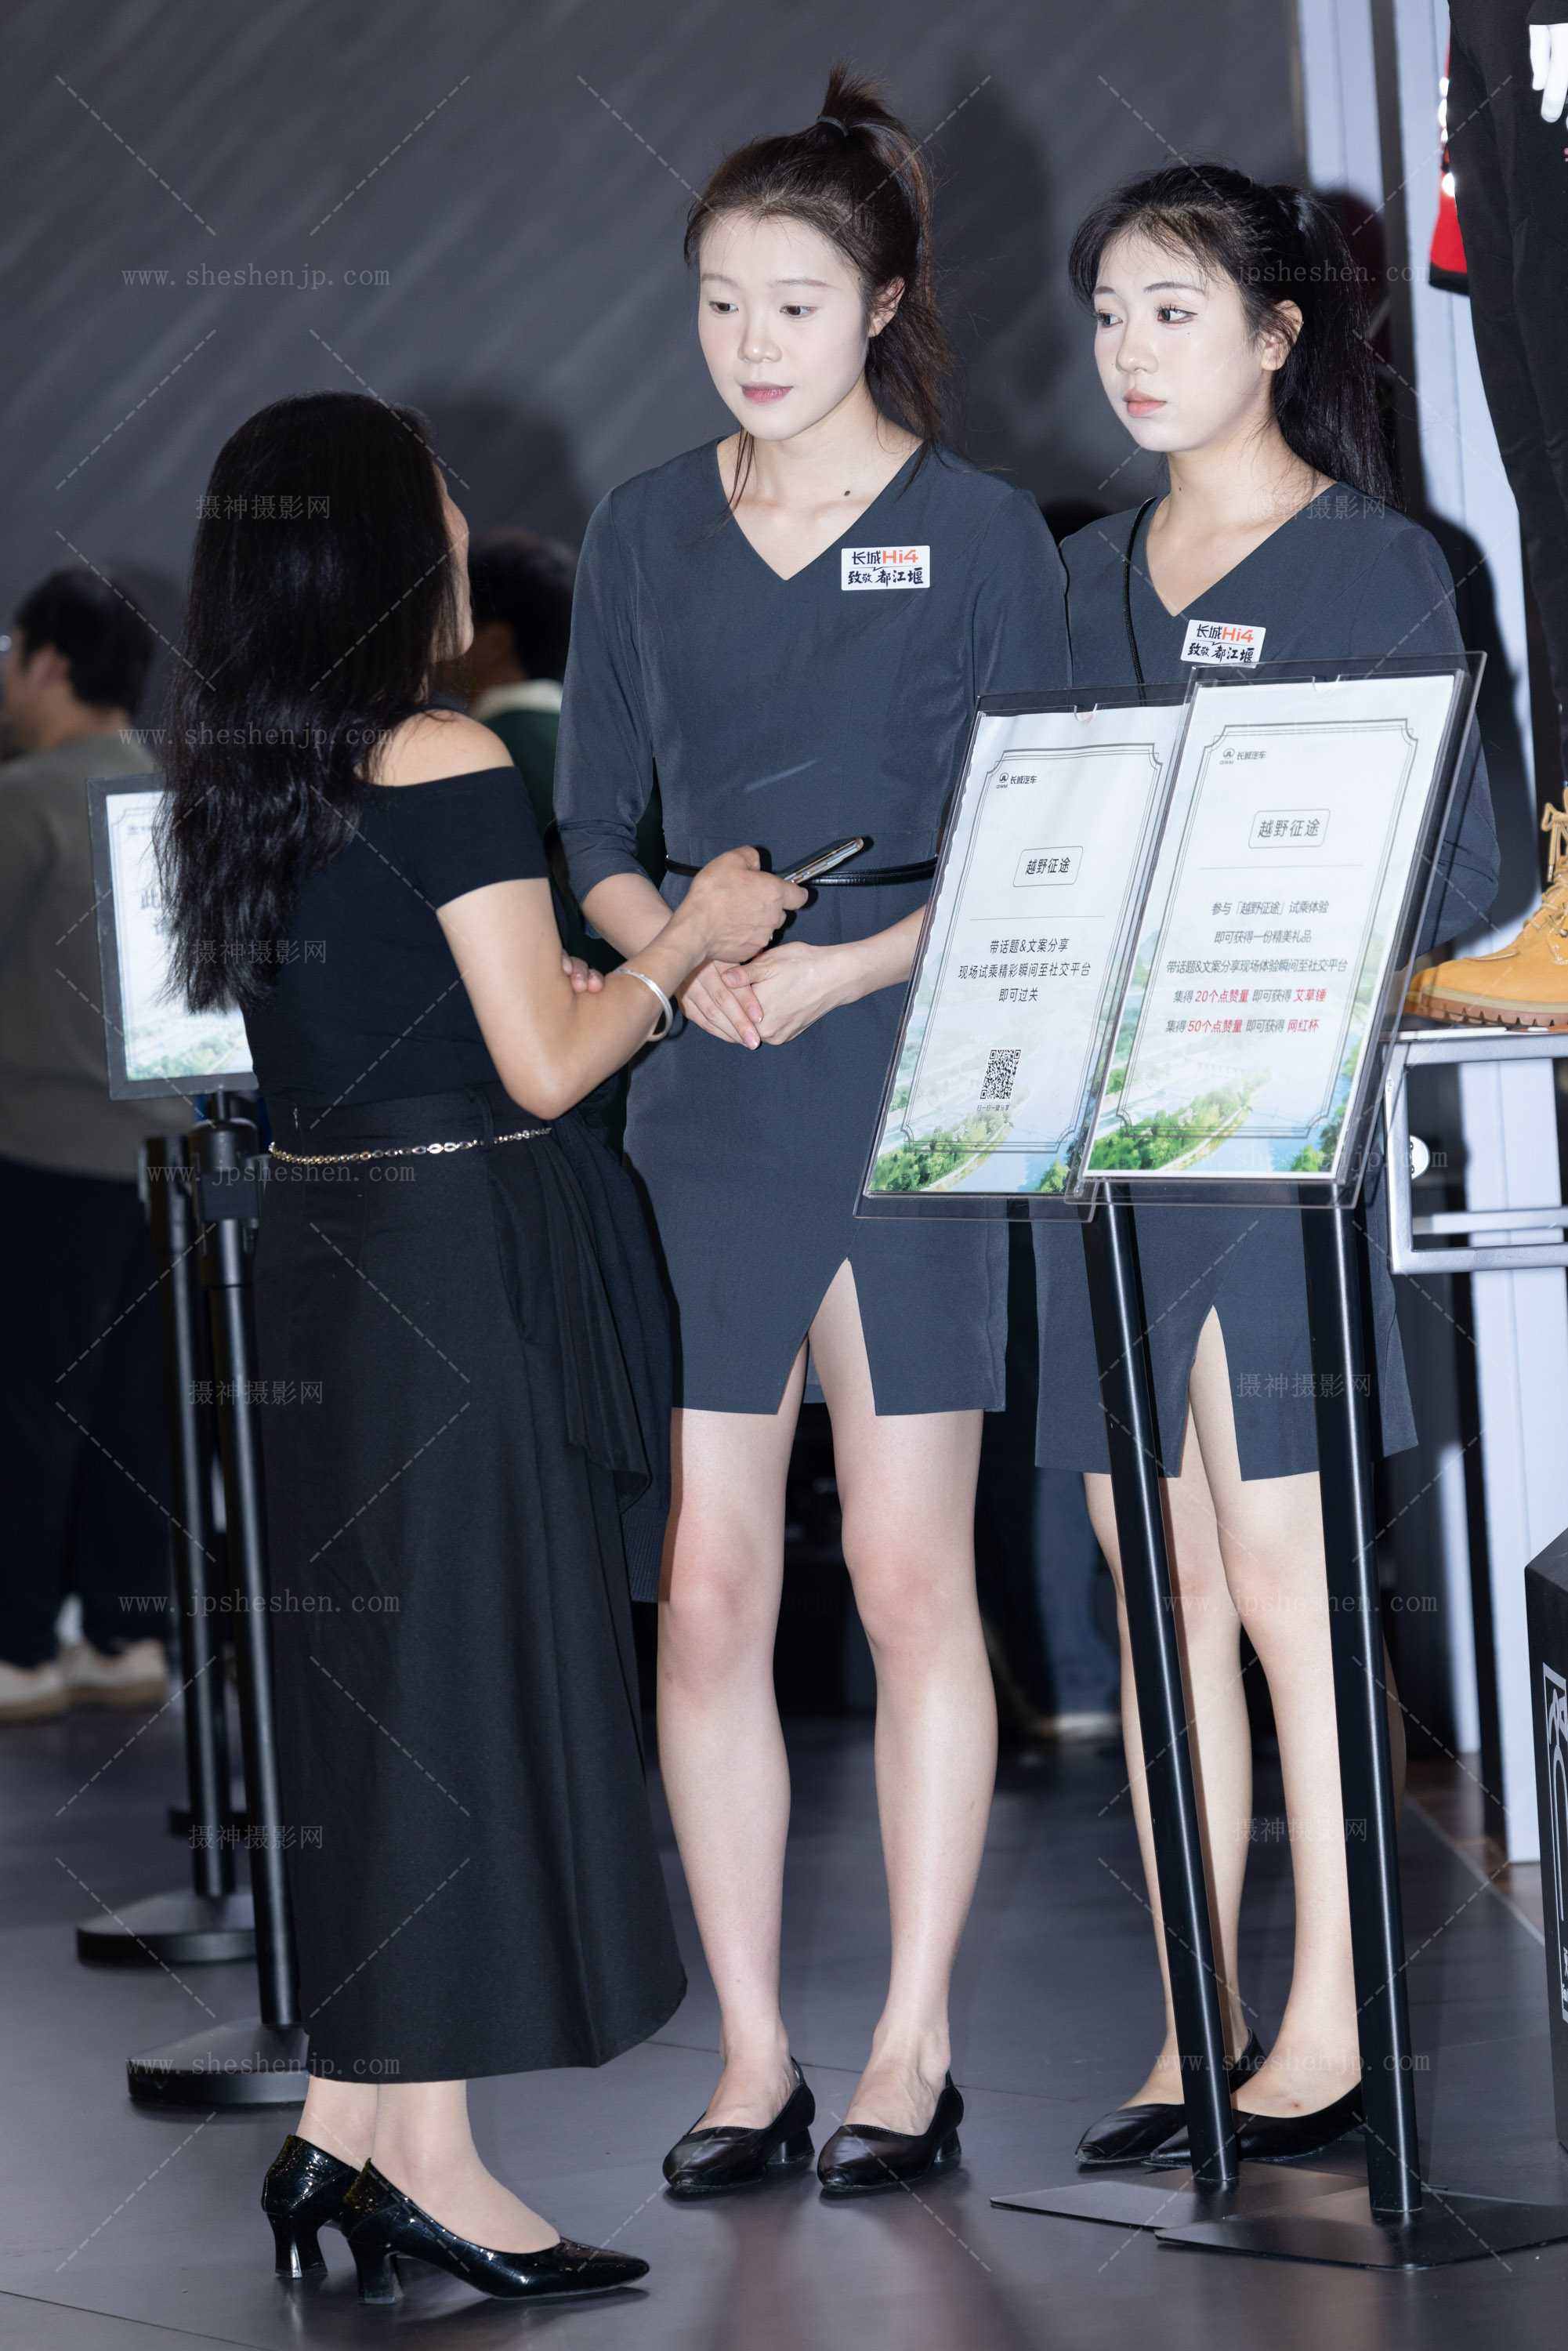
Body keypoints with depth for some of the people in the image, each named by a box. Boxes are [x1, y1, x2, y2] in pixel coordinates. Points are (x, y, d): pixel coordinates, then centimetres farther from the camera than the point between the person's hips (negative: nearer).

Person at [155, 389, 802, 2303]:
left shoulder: (240, 776, 10)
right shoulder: (447, 766, -15)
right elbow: (543, 1067, -15)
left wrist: (641, 973, 23)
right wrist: (687, 940, 1)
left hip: (315, 1258, 8)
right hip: (457, 1261, -8)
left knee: (353, 1676, 13)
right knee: (468, 1667, -2)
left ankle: (339, 2129, 16)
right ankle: (429, 2157, 2)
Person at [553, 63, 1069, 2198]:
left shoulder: (980, 535, 1)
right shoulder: (643, 537, 11)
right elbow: (595, 835, 12)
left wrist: (844, 969, -15)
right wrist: (685, 957, -8)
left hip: (915, 1091, -3)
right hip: (706, 1117, 3)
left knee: (912, 1579, 0)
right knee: (705, 1594, -1)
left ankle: (913, 2054, 8)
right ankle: (751, 2058, 8)